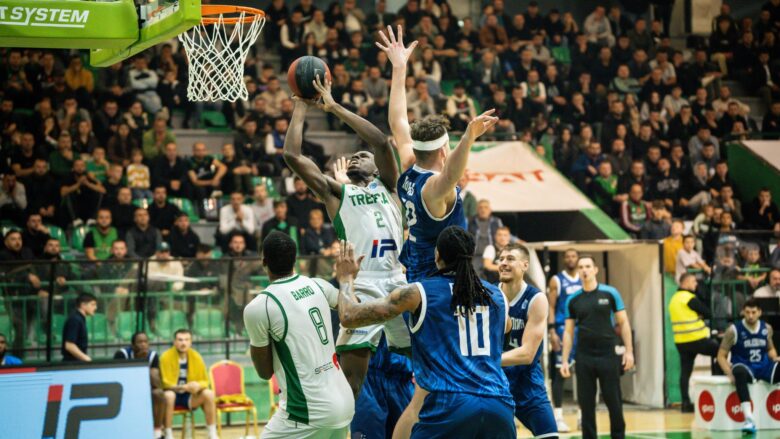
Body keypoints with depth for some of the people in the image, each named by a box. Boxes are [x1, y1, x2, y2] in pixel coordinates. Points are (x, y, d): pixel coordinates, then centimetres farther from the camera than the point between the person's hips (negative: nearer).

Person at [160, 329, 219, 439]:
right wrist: (184, 387, -29)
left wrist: (197, 386, -21)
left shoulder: (196, 357, -2)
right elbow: (165, 383, -14)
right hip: (173, 393, -3)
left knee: (209, 393, -23)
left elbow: (205, 382, 4)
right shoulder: (166, 357, -13)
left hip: (190, 397, 3)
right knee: (168, 395, -37)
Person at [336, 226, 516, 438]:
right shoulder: (496, 295, 15)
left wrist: (346, 278, 24)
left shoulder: (419, 293, 4)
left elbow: (349, 317, 5)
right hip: (499, 405, 4)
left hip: (449, 405, -4)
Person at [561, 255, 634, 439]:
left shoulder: (610, 293, 0)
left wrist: (629, 351, -5)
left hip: (608, 355, -2)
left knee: (613, 401, 2)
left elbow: (623, 323, 2)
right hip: (584, 357, 2)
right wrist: (565, 360, 2)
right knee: (586, 403, 4)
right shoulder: (573, 300, 5)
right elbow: (568, 331, 8)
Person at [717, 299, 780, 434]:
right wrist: (730, 373, -20)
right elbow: (721, 355, -4)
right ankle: (749, 420, -48)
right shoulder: (734, 330, -7)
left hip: (764, 366, 4)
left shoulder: (766, 328, 5)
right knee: (739, 372, -41)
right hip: (745, 367, -4)